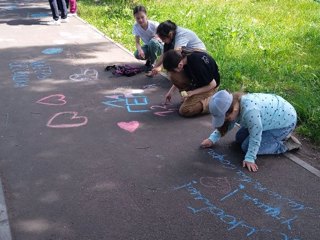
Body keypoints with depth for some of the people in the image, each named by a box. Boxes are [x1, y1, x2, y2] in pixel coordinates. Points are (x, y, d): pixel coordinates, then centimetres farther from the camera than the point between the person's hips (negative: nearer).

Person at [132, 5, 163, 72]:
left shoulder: (154, 25, -23)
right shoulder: (136, 27, -13)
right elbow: (137, 42, -12)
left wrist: (158, 38, -37)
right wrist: (140, 50, -34)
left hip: (159, 47, -3)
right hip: (148, 47, 3)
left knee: (153, 42, -39)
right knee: (137, 54, -29)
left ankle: (152, 63, -15)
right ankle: (149, 58, 5)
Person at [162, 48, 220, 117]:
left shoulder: (197, 64, -37)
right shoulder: (183, 55, -16)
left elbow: (212, 84, -23)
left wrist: (192, 92, -21)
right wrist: (171, 91, 0)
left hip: (208, 86, -7)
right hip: (196, 81, 7)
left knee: (184, 111, -18)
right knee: (173, 76, -15)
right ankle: (189, 97, 3)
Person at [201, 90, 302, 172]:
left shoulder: (250, 111, -40)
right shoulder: (234, 103, -12)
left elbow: (255, 137, -30)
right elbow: (225, 125, 6)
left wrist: (250, 159, -23)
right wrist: (212, 139, 0)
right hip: (272, 117, 9)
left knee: (247, 146, -13)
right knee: (240, 138, 11)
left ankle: (285, 144, -2)